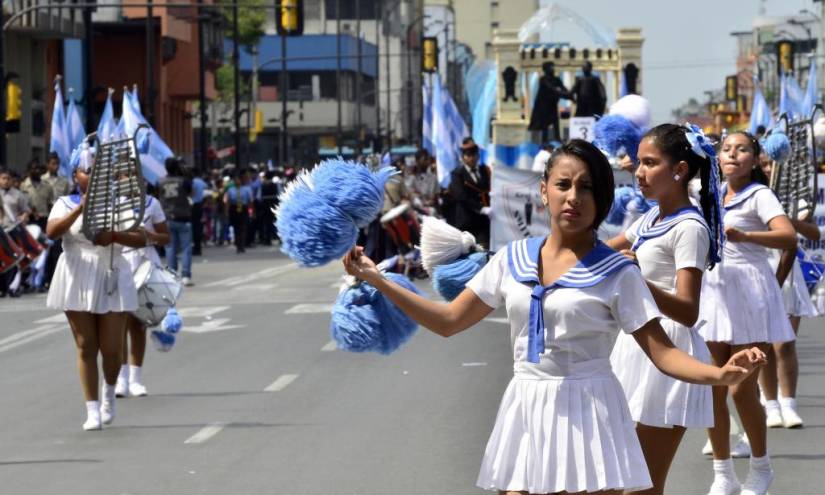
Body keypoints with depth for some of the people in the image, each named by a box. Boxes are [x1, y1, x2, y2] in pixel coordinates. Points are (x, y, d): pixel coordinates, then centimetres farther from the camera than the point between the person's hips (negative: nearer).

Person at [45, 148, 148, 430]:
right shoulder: (66, 204, 4)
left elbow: (141, 239, -1)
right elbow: (52, 232, -14)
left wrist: (114, 236, -20)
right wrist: (80, 209, -23)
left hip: (112, 280, 1)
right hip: (77, 281, -1)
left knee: (111, 349, -2)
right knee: (86, 347, -2)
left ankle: (109, 393, 29)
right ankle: (92, 410, 4)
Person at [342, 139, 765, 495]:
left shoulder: (617, 274, -6)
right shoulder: (512, 260, 6)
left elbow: (662, 352, -10)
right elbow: (448, 321, 12)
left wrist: (720, 374, -29)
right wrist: (377, 280, 6)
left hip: (585, 415, -4)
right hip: (525, 414, 4)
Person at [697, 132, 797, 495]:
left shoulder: (759, 196, -7)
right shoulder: (713, 195, 12)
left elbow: (788, 236, -24)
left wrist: (742, 235, -38)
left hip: (749, 294, -6)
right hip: (713, 293, 6)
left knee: (742, 389, -6)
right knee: (712, 389, 2)